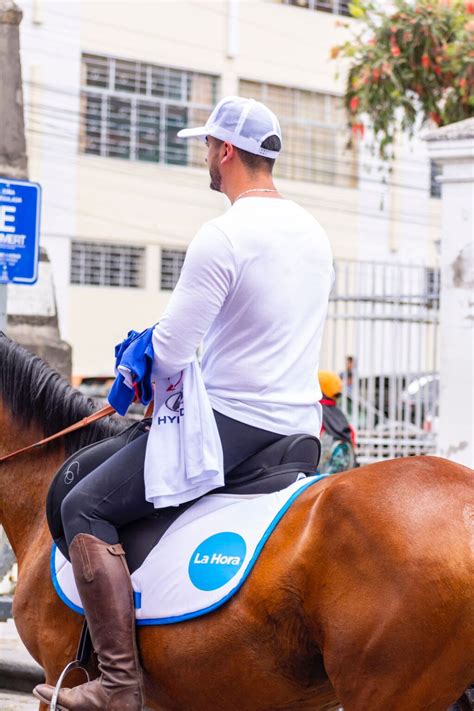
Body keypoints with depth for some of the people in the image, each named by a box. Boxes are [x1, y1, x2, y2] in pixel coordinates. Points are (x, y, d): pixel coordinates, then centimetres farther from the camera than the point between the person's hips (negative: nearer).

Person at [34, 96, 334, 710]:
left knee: (86, 509, -7)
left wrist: (151, 382, 6)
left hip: (233, 422, -9)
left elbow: (169, 352, -16)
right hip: (301, 426, 9)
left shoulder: (223, 235, -16)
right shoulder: (314, 233, 12)